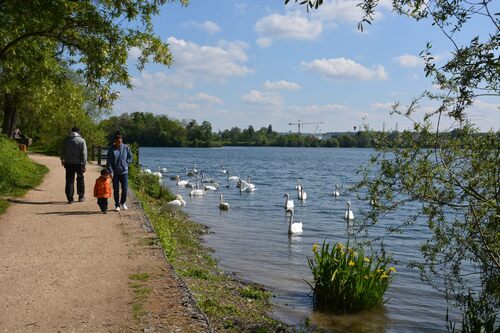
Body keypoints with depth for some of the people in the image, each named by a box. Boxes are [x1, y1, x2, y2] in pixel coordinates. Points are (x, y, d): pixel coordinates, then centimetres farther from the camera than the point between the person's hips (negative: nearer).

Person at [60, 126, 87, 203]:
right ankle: (81, 196, 20)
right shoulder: (81, 140, -5)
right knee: (80, 179, 14)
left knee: (69, 180, 5)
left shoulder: (66, 140, 6)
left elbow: (62, 151, 16)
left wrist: (62, 160, 33)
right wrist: (84, 164, -9)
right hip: (78, 163, -2)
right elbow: (84, 154, -11)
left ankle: (70, 198, 3)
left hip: (68, 163, 2)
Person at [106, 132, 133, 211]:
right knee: (116, 190, 3)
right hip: (115, 173, -1)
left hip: (124, 171, 1)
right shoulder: (111, 149, -5)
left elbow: (130, 157, 11)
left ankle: (123, 202, 25)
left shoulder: (126, 148, 0)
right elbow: (109, 162, -5)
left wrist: (125, 163, -4)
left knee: (125, 188, 2)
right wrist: (111, 171, -13)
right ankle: (117, 205, 14)